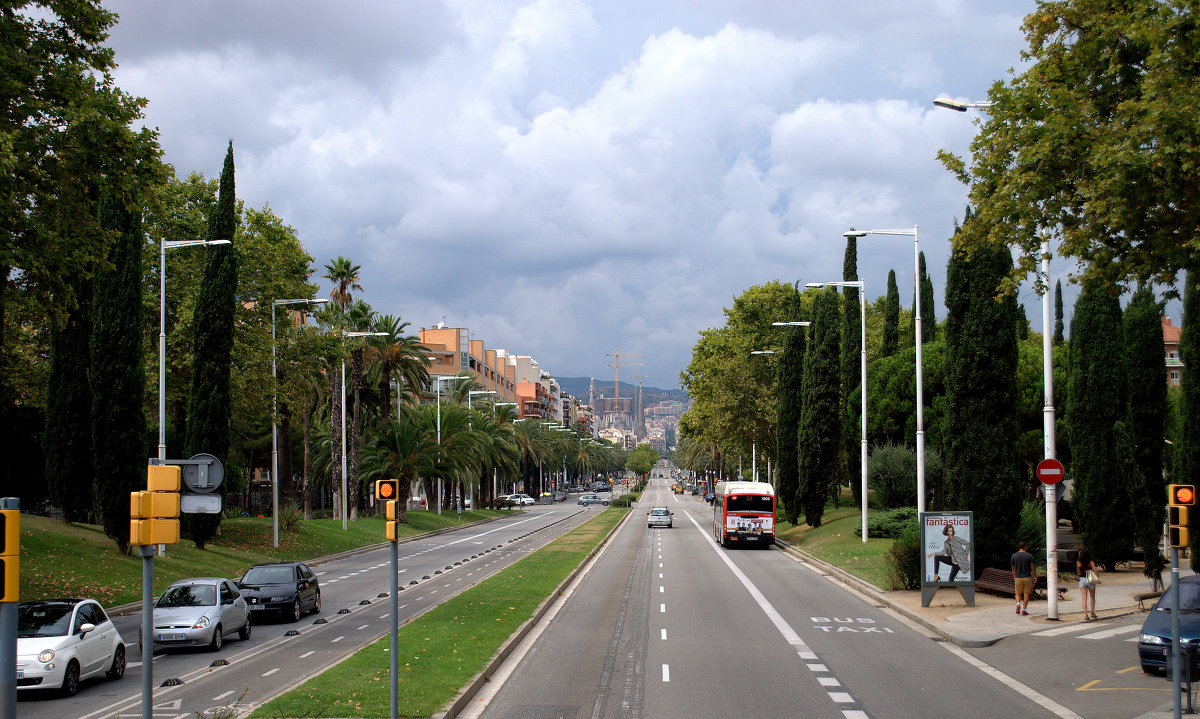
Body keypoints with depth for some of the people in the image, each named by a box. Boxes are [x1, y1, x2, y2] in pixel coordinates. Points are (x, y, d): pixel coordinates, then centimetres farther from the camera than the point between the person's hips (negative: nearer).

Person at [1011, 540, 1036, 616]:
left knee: (1018, 593, 12)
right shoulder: (1029, 556, -7)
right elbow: (1033, 567, -4)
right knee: (1026, 593, 7)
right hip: (1027, 577, -1)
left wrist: (1014, 577, 21)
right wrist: (1035, 576, 9)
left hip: (1018, 578, 2)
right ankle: (1024, 610, 3)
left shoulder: (1014, 556, 0)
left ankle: (1018, 604, -17)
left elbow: (1013, 568, 8)